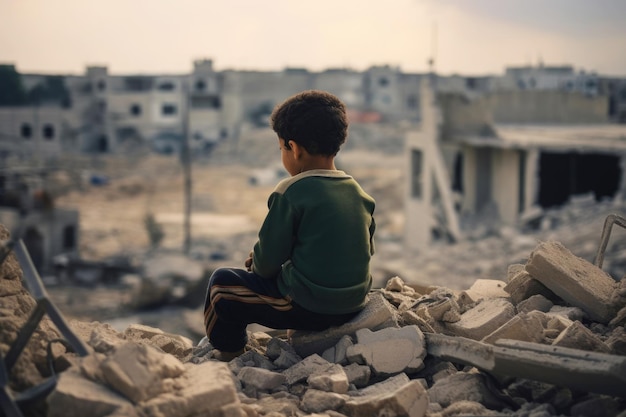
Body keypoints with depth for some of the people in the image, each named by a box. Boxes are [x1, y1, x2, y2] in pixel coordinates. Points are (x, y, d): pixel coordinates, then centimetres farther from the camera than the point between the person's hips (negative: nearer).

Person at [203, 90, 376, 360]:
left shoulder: (290, 192, -16)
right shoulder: (360, 194, 4)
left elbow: (267, 264, -14)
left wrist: (256, 262, 12)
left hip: (309, 308, -7)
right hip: (354, 305, 7)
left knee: (221, 281, 9)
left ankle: (228, 352, 25)